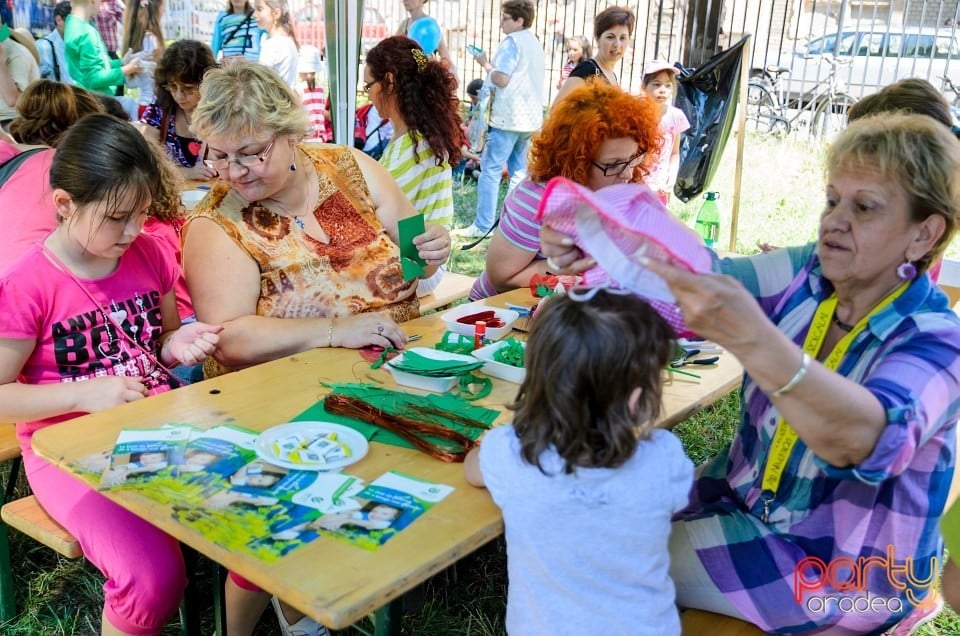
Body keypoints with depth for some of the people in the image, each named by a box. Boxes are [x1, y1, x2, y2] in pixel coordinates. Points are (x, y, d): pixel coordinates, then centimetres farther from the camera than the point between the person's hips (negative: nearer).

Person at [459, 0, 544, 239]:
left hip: (508, 117, -9)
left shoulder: (511, 42, -12)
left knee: (490, 169, -5)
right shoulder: (535, 43, 16)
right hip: (529, 116, 9)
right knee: (519, 170, 12)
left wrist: (485, 64, -5)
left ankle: (482, 225, -5)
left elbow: (502, 79, -19)